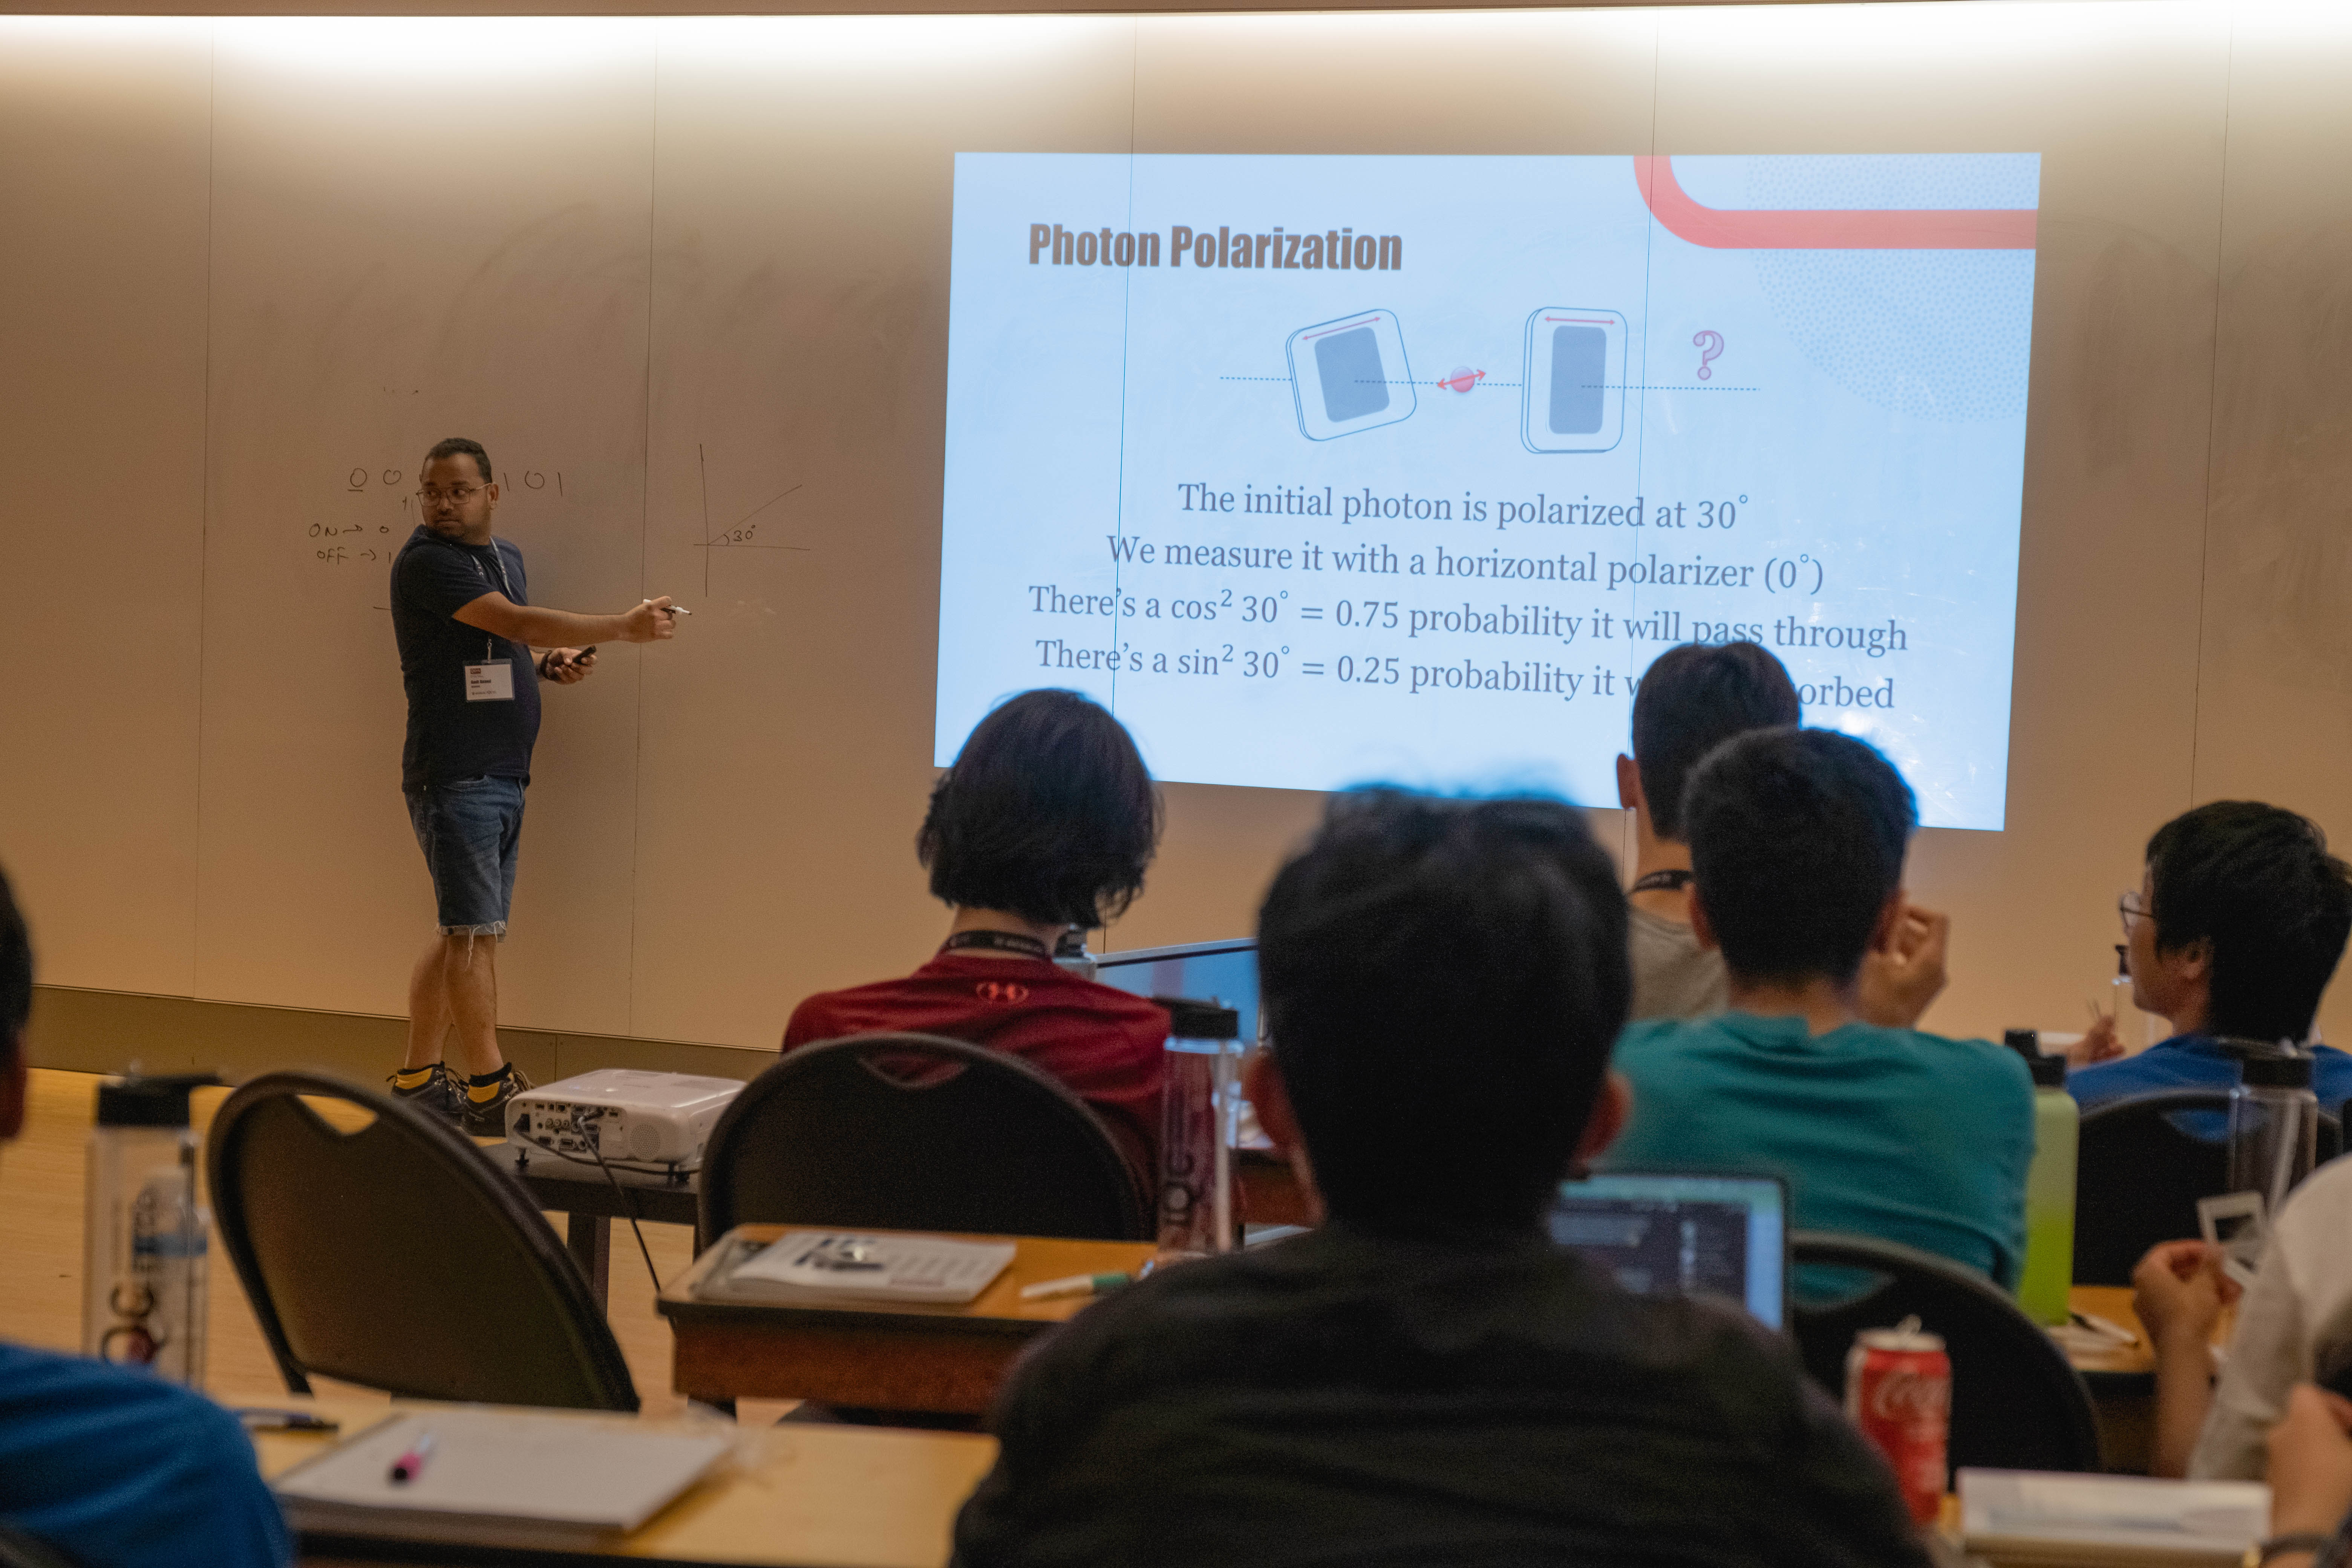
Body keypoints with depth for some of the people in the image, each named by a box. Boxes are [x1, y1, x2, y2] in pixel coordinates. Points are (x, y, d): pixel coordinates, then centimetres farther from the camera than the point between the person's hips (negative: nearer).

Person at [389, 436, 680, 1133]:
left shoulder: (506, 556, 15)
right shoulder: (426, 562, -12)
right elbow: (517, 622, -21)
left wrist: (551, 664, 5)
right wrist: (624, 628, -17)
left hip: (504, 777, 8)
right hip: (453, 779, -8)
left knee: (462, 933, 10)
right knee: (475, 932, -7)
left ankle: (418, 1079, 18)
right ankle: (491, 1091, -3)